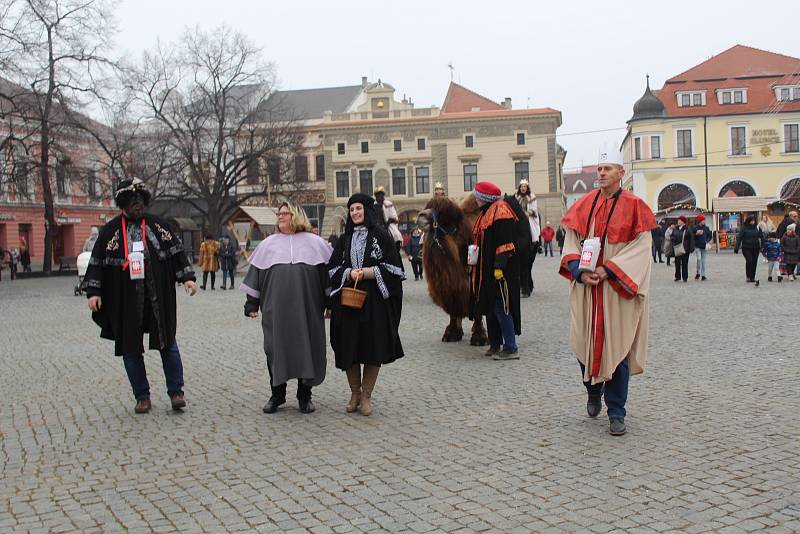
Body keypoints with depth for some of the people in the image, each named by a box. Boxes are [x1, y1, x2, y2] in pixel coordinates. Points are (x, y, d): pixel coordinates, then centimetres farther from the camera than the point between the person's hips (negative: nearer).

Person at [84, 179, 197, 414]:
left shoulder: (157, 224, 6)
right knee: (131, 348, 5)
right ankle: (142, 397, 15)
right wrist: (94, 292, -1)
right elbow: (97, 261, 5)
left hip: (158, 297, 0)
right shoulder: (110, 230, 4)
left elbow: (176, 250, 7)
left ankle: (176, 392, 10)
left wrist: (187, 277, -3)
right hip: (126, 301, 0)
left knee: (167, 342, 2)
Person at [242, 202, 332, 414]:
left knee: (307, 348, 2)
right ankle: (277, 395, 17)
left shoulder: (314, 243, 6)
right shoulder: (269, 244, 10)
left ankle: (304, 396, 16)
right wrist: (252, 304, 5)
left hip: (307, 310, -1)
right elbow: (256, 274, 11)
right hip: (276, 309, 1)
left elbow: (329, 271, 6)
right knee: (276, 349, 3)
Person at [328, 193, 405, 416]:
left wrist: (366, 272, -13)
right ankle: (355, 393, 18)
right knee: (349, 348, 3)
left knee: (373, 348, -2)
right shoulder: (344, 239, 13)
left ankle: (366, 395, 9)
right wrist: (349, 273, -10)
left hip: (374, 300, -3)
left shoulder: (381, 236, 1)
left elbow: (392, 268, -4)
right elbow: (333, 268, 9)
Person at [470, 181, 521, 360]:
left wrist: (499, 266, -24)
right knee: (490, 306, 13)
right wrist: (474, 262, 17)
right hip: (486, 270, 10)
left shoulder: (500, 211, -11)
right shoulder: (485, 213, 18)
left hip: (500, 270, -10)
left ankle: (511, 348, -4)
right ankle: (495, 344, 21)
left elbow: (505, 241, -20)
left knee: (501, 308, -9)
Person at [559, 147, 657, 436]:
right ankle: (593, 392, 35)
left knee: (617, 348, -1)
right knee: (585, 344, 7)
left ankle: (616, 412, 10)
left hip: (618, 289, -3)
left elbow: (640, 248, -8)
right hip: (586, 287, 3)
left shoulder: (634, 206, -2)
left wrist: (608, 269, -17)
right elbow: (571, 242, 6)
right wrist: (580, 271, -11)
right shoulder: (584, 205, 8)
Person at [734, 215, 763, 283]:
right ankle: (748, 276, -2)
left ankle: (752, 277, 14)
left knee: (754, 262, 3)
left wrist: (762, 246, 1)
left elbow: (761, 237, 9)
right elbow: (739, 238, -6)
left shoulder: (757, 227, 6)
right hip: (746, 248, -3)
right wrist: (736, 248, -11)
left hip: (755, 248, 3)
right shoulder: (744, 228, -3)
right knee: (749, 261, -16)